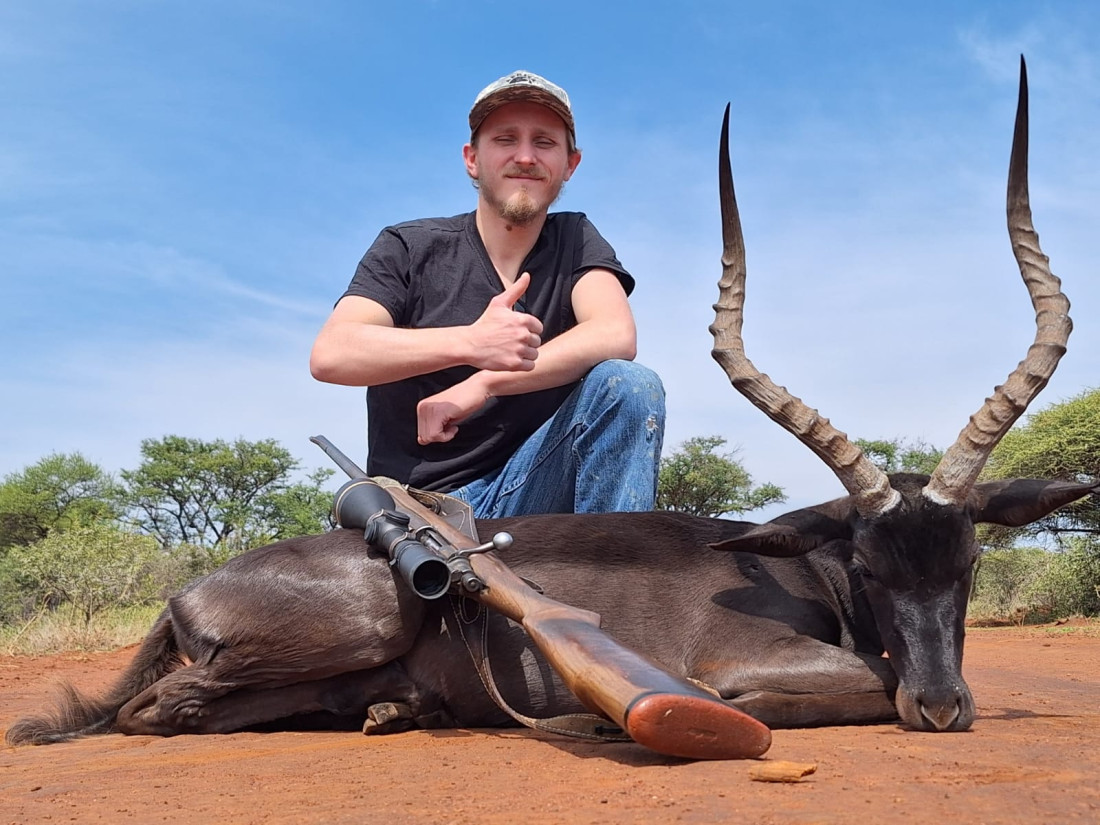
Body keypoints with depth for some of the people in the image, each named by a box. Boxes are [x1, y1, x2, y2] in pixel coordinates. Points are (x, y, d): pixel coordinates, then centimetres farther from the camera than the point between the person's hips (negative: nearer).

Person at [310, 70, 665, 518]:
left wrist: (481, 385, -22)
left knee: (629, 385, -22)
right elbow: (329, 355, -15)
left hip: (529, 490, 2)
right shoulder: (410, 249, 1)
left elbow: (616, 337, -12)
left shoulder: (574, 241, 8)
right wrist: (470, 343, -29)